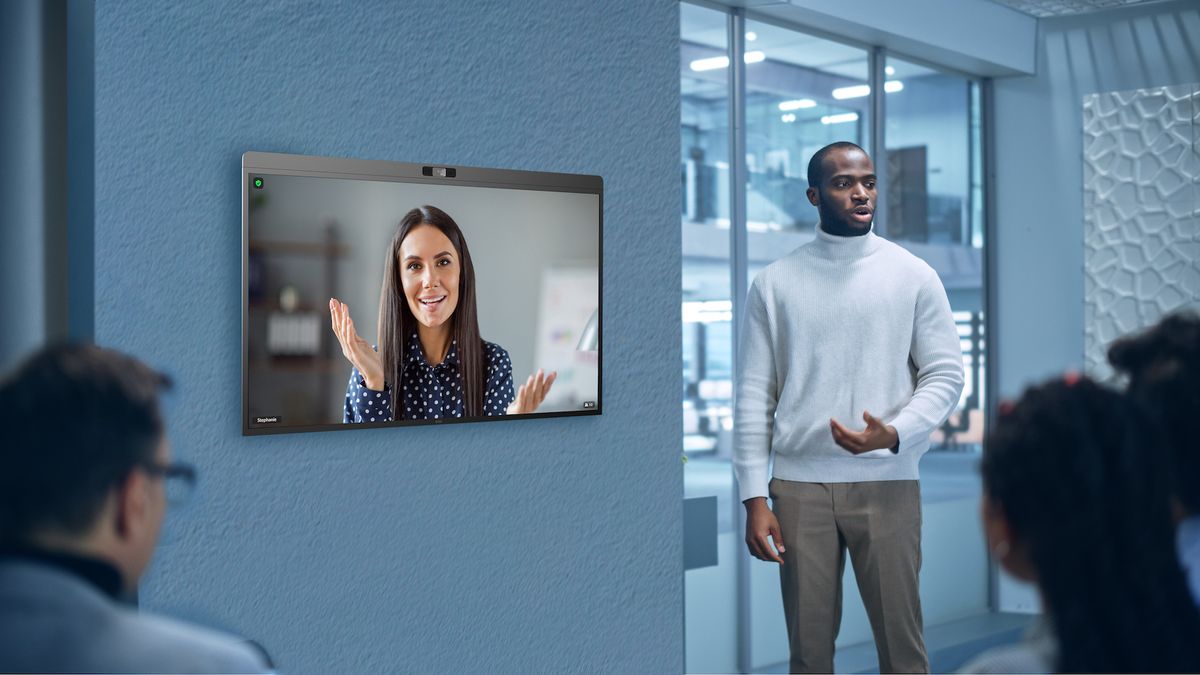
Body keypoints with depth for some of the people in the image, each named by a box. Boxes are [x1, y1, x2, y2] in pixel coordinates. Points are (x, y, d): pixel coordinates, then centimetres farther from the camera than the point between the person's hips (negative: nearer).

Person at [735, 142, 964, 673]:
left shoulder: (913, 275, 2)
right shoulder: (774, 282, 4)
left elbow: (945, 374, 1)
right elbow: (754, 395, 3)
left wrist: (894, 435, -18)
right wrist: (754, 498, -3)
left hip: (887, 484, -1)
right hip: (799, 486, 1)